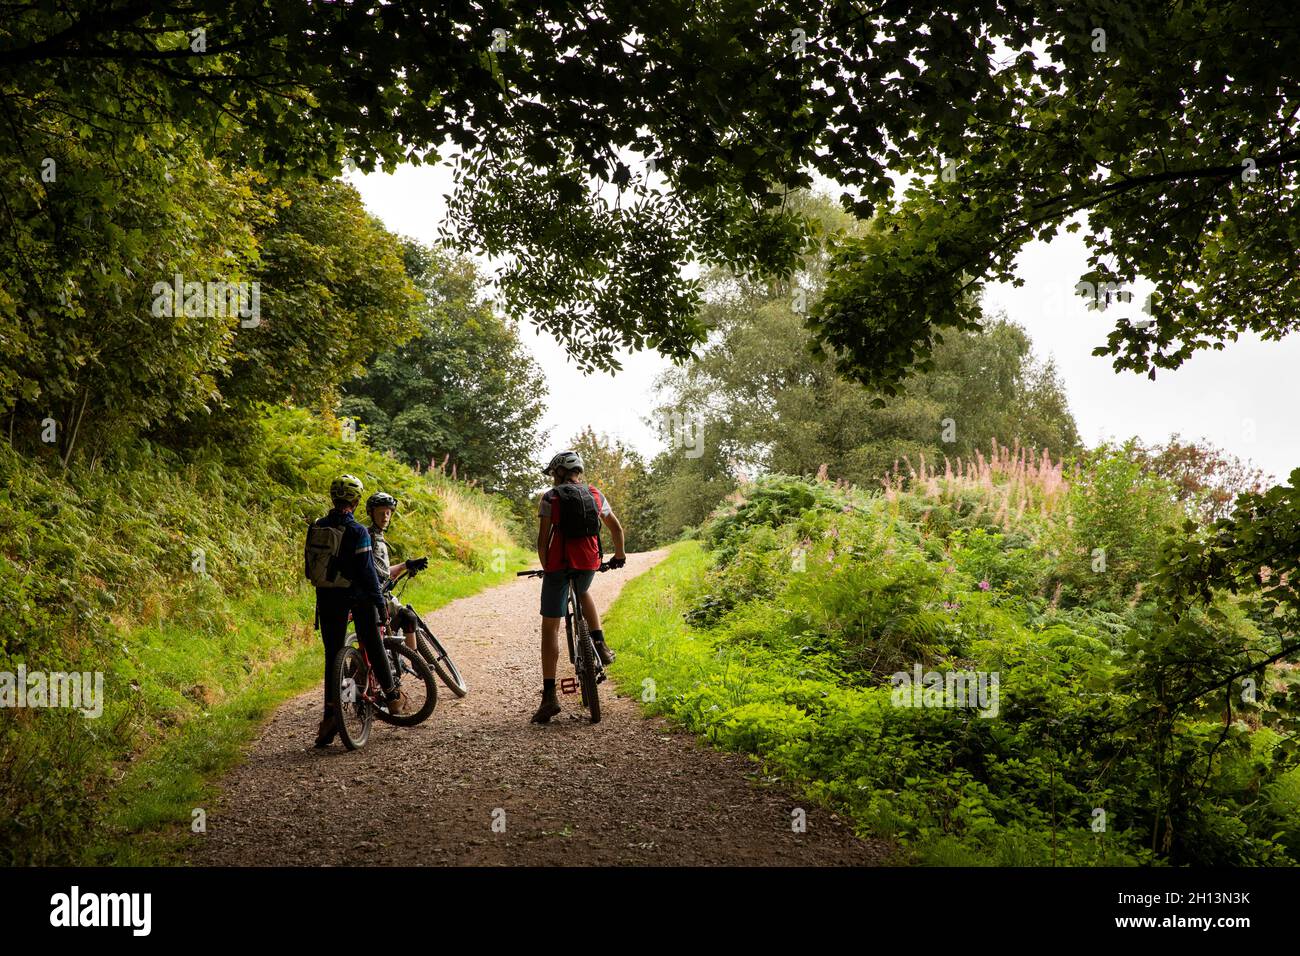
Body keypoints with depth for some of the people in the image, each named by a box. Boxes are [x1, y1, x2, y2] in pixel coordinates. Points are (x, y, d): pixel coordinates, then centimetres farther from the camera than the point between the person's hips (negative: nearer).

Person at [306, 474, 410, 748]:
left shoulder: (315, 528, 3)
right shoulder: (357, 531, -14)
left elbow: (310, 567, 10)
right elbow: (366, 571, -16)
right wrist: (380, 603, -10)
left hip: (326, 597, 4)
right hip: (356, 596, -4)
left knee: (333, 656, 8)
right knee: (374, 647, 11)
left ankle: (330, 714, 2)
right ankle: (393, 697, 21)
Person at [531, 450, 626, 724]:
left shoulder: (550, 498, 2)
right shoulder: (595, 495, 13)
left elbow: (543, 540, -2)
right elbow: (617, 529, 22)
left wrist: (546, 568, 13)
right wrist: (619, 556, 39)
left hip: (559, 564, -4)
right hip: (589, 563, 4)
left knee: (550, 628, 3)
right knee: (583, 593, 39)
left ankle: (549, 696, -2)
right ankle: (600, 645, 20)